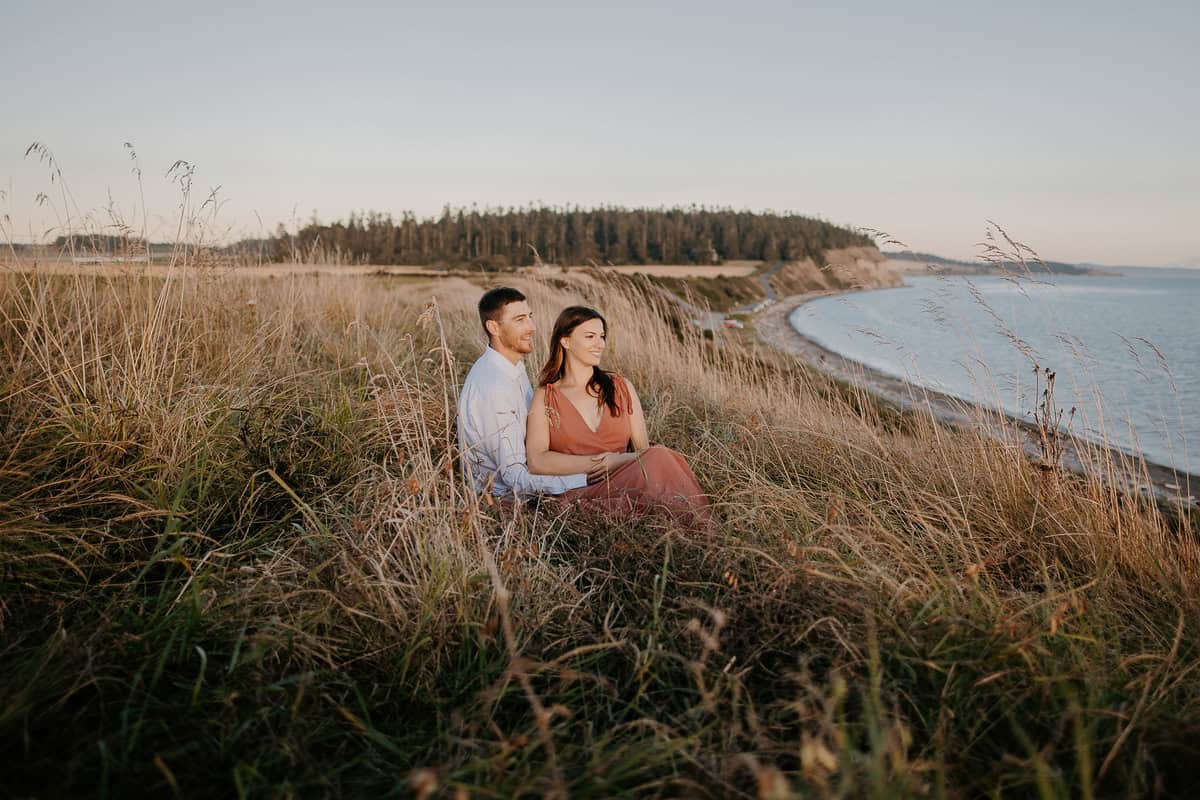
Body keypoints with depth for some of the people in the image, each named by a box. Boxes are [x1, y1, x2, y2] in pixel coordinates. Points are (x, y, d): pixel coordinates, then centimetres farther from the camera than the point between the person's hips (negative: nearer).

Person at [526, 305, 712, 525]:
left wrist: (624, 460, -12)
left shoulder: (621, 387, 17)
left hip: (626, 487, 3)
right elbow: (536, 462, -5)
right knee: (659, 458, -30)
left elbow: (643, 448, 12)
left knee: (660, 455, -32)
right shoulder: (545, 397, 8)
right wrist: (599, 462, -12)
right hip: (580, 494, -3)